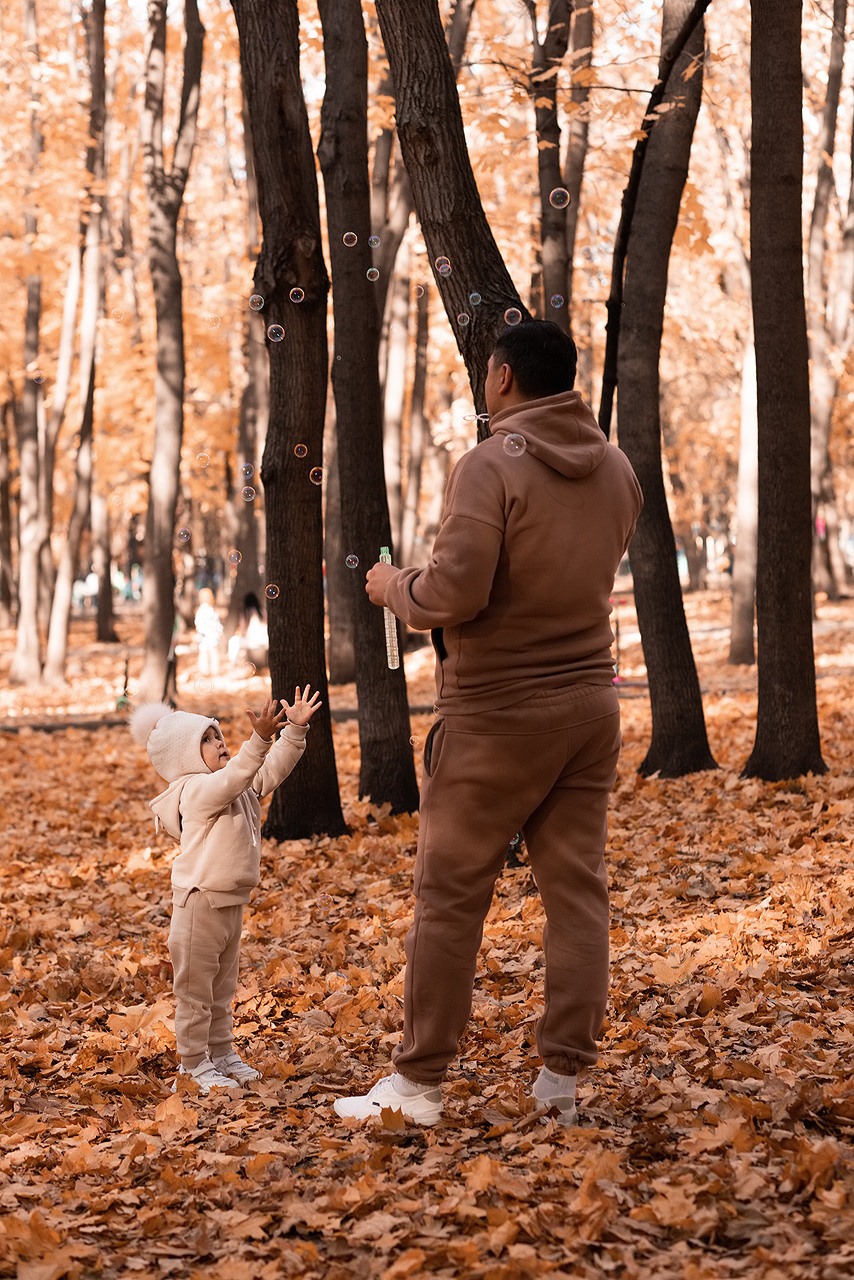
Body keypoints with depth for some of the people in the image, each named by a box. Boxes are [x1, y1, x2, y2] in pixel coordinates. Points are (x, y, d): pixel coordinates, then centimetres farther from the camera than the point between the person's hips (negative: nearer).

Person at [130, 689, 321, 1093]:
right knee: (195, 989, 2)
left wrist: (295, 730, -7)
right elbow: (231, 778, -36)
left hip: (231, 903, 9)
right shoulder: (196, 791, -18)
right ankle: (194, 1062, 9)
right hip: (200, 903, -9)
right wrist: (260, 739, -47)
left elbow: (272, 770, 6)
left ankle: (221, 1052, 30)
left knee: (222, 987, 19)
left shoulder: (242, 787, 10)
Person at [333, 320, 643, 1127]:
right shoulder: (616, 470, 6)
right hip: (590, 702, 6)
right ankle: (563, 1075, 10)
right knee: (577, 889, 8)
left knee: (450, 895, 3)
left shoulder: (491, 467, -16)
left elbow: (456, 590, -24)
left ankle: (418, 1082, 9)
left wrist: (396, 589, -4)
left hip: (499, 712, -6)